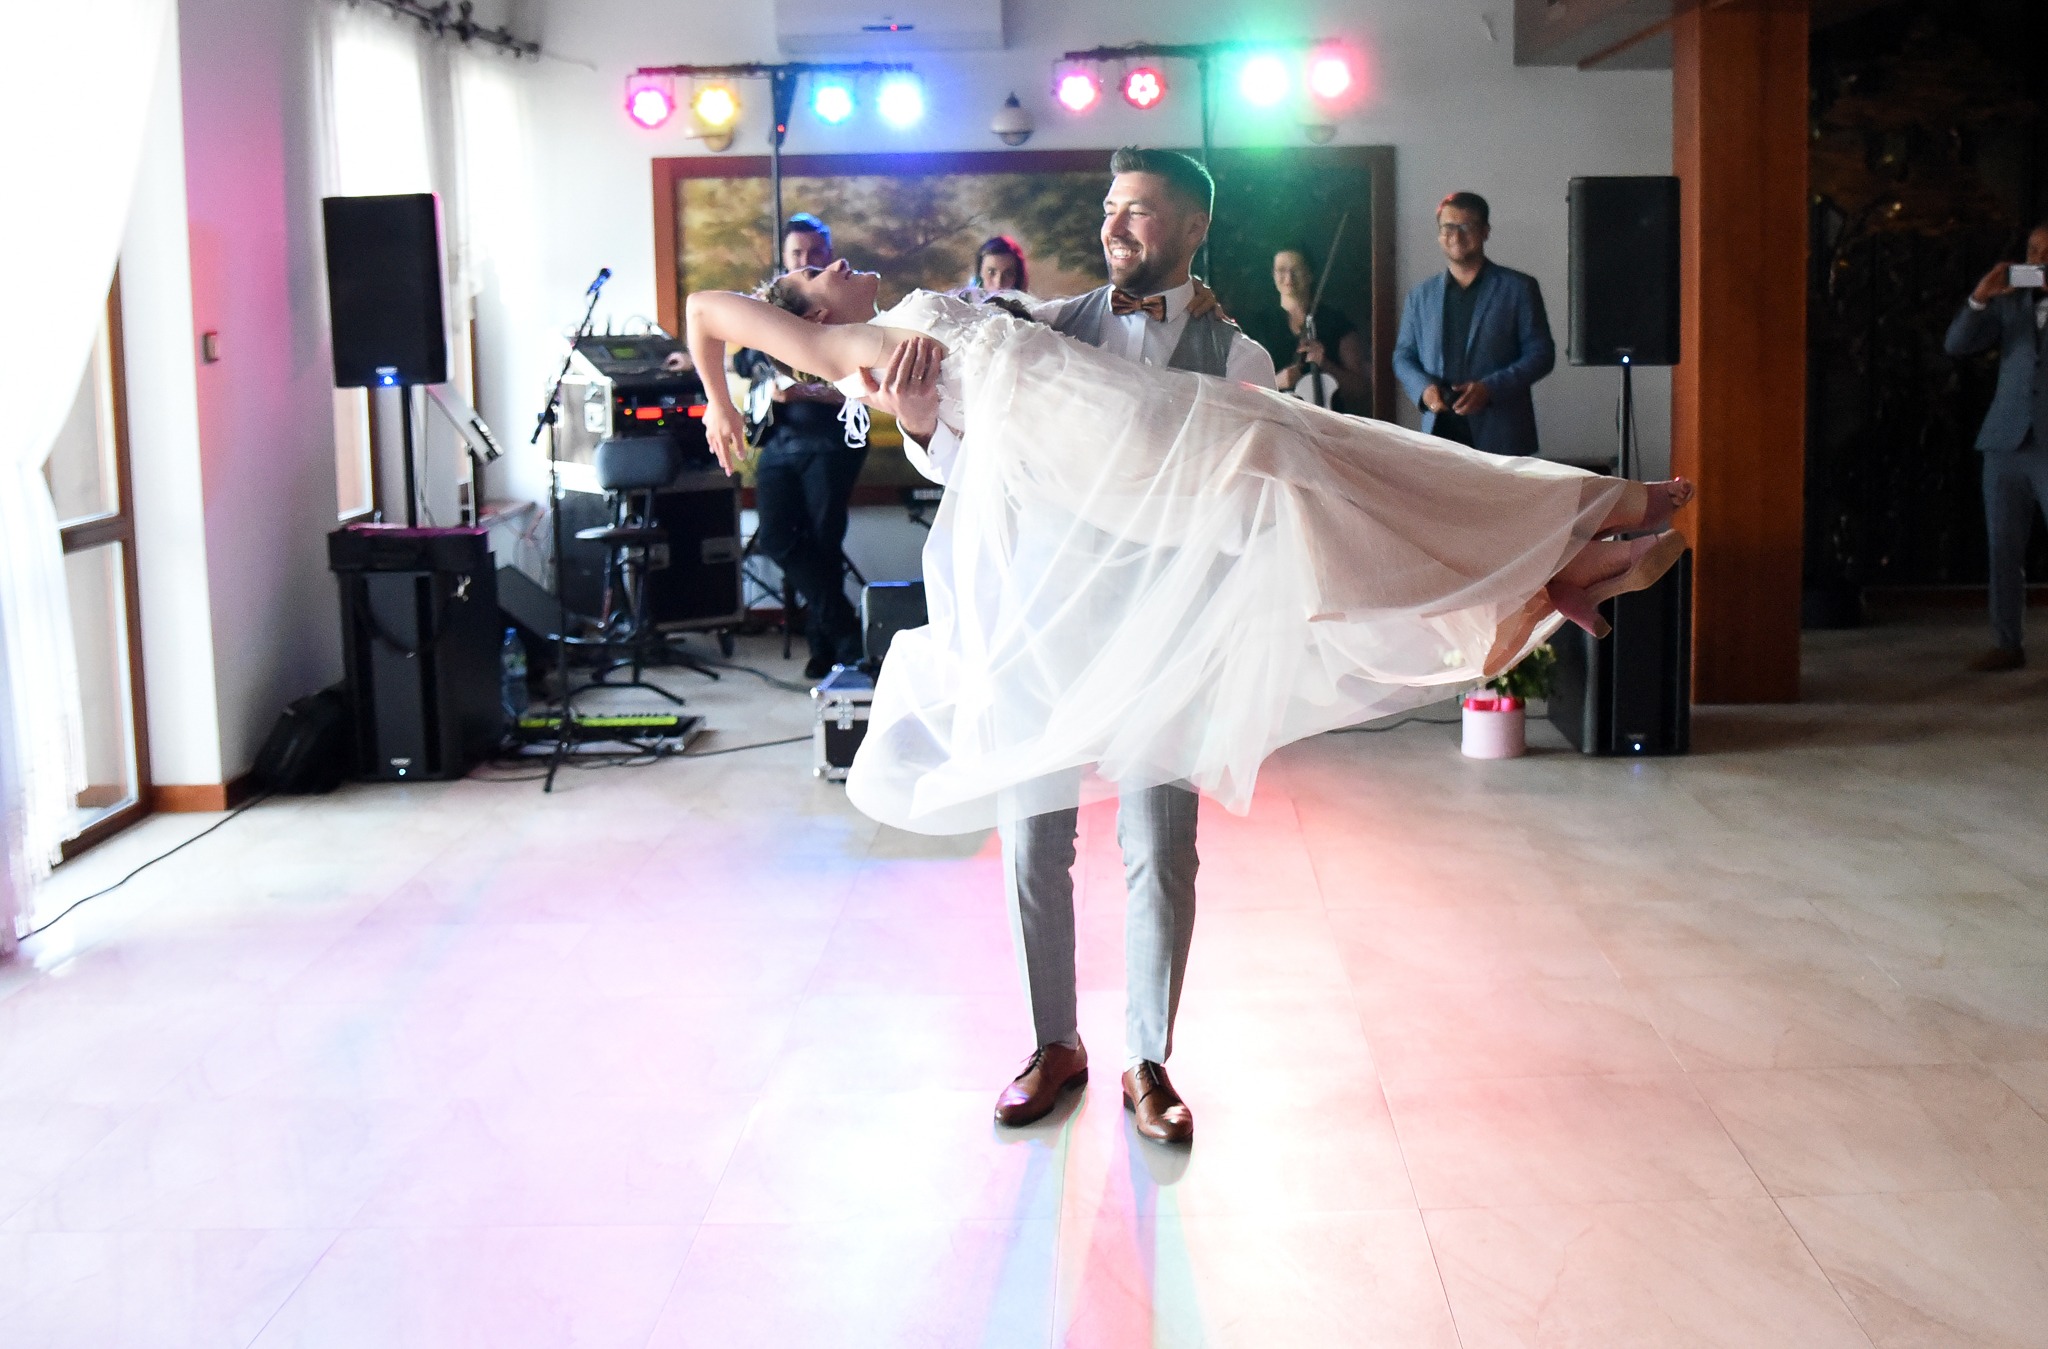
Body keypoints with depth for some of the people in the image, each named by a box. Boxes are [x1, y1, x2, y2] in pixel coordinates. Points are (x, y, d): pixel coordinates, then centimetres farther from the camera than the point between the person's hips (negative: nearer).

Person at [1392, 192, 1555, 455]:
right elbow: (1403, 355, 18)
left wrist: (1490, 388, -13)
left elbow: (1541, 353, 1)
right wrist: (1423, 387, -5)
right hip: (1440, 432, 2)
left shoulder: (1519, 288, 5)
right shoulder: (1421, 295, 16)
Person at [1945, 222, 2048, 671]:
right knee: (2004, 550, 4)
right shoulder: (2011, 302, 12)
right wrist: (1980, 297, -11)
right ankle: (2007, 644, 10)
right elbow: (1957, 344, 5)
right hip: (2006, 443, 3)